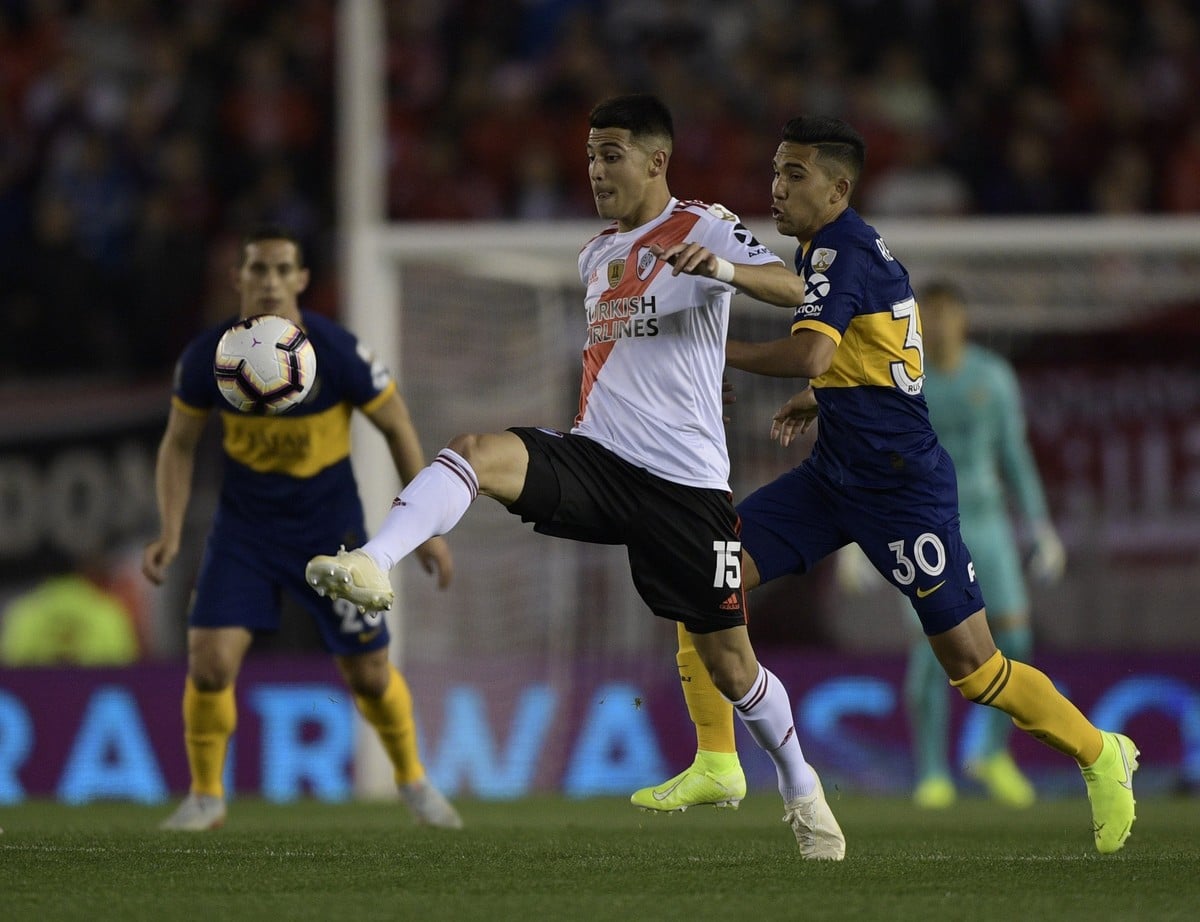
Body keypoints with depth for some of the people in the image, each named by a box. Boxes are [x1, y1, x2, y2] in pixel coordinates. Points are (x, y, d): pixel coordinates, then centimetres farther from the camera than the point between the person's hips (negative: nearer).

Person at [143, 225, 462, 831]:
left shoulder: (338, 353, -21)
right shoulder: (207, 357, -15)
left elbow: (397, 428, -6)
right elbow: (179, 443, 1)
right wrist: (170, 533, -9)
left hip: (330, 530, -1)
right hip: (243, 527, 1)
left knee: (369, 675, 5)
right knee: (209, 661, -15)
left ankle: (413, 781, 34)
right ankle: (205, 797, 6)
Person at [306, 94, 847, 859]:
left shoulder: (703, 228, -4)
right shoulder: (596, 254, 17)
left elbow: (794, 289, -21)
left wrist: (726, 270, -38)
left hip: (687, 483, -5)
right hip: (597, 457, 5)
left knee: (729, 662, 3)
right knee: (477, 450, -25)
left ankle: (802, 790, 26)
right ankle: (372, 565, -42)